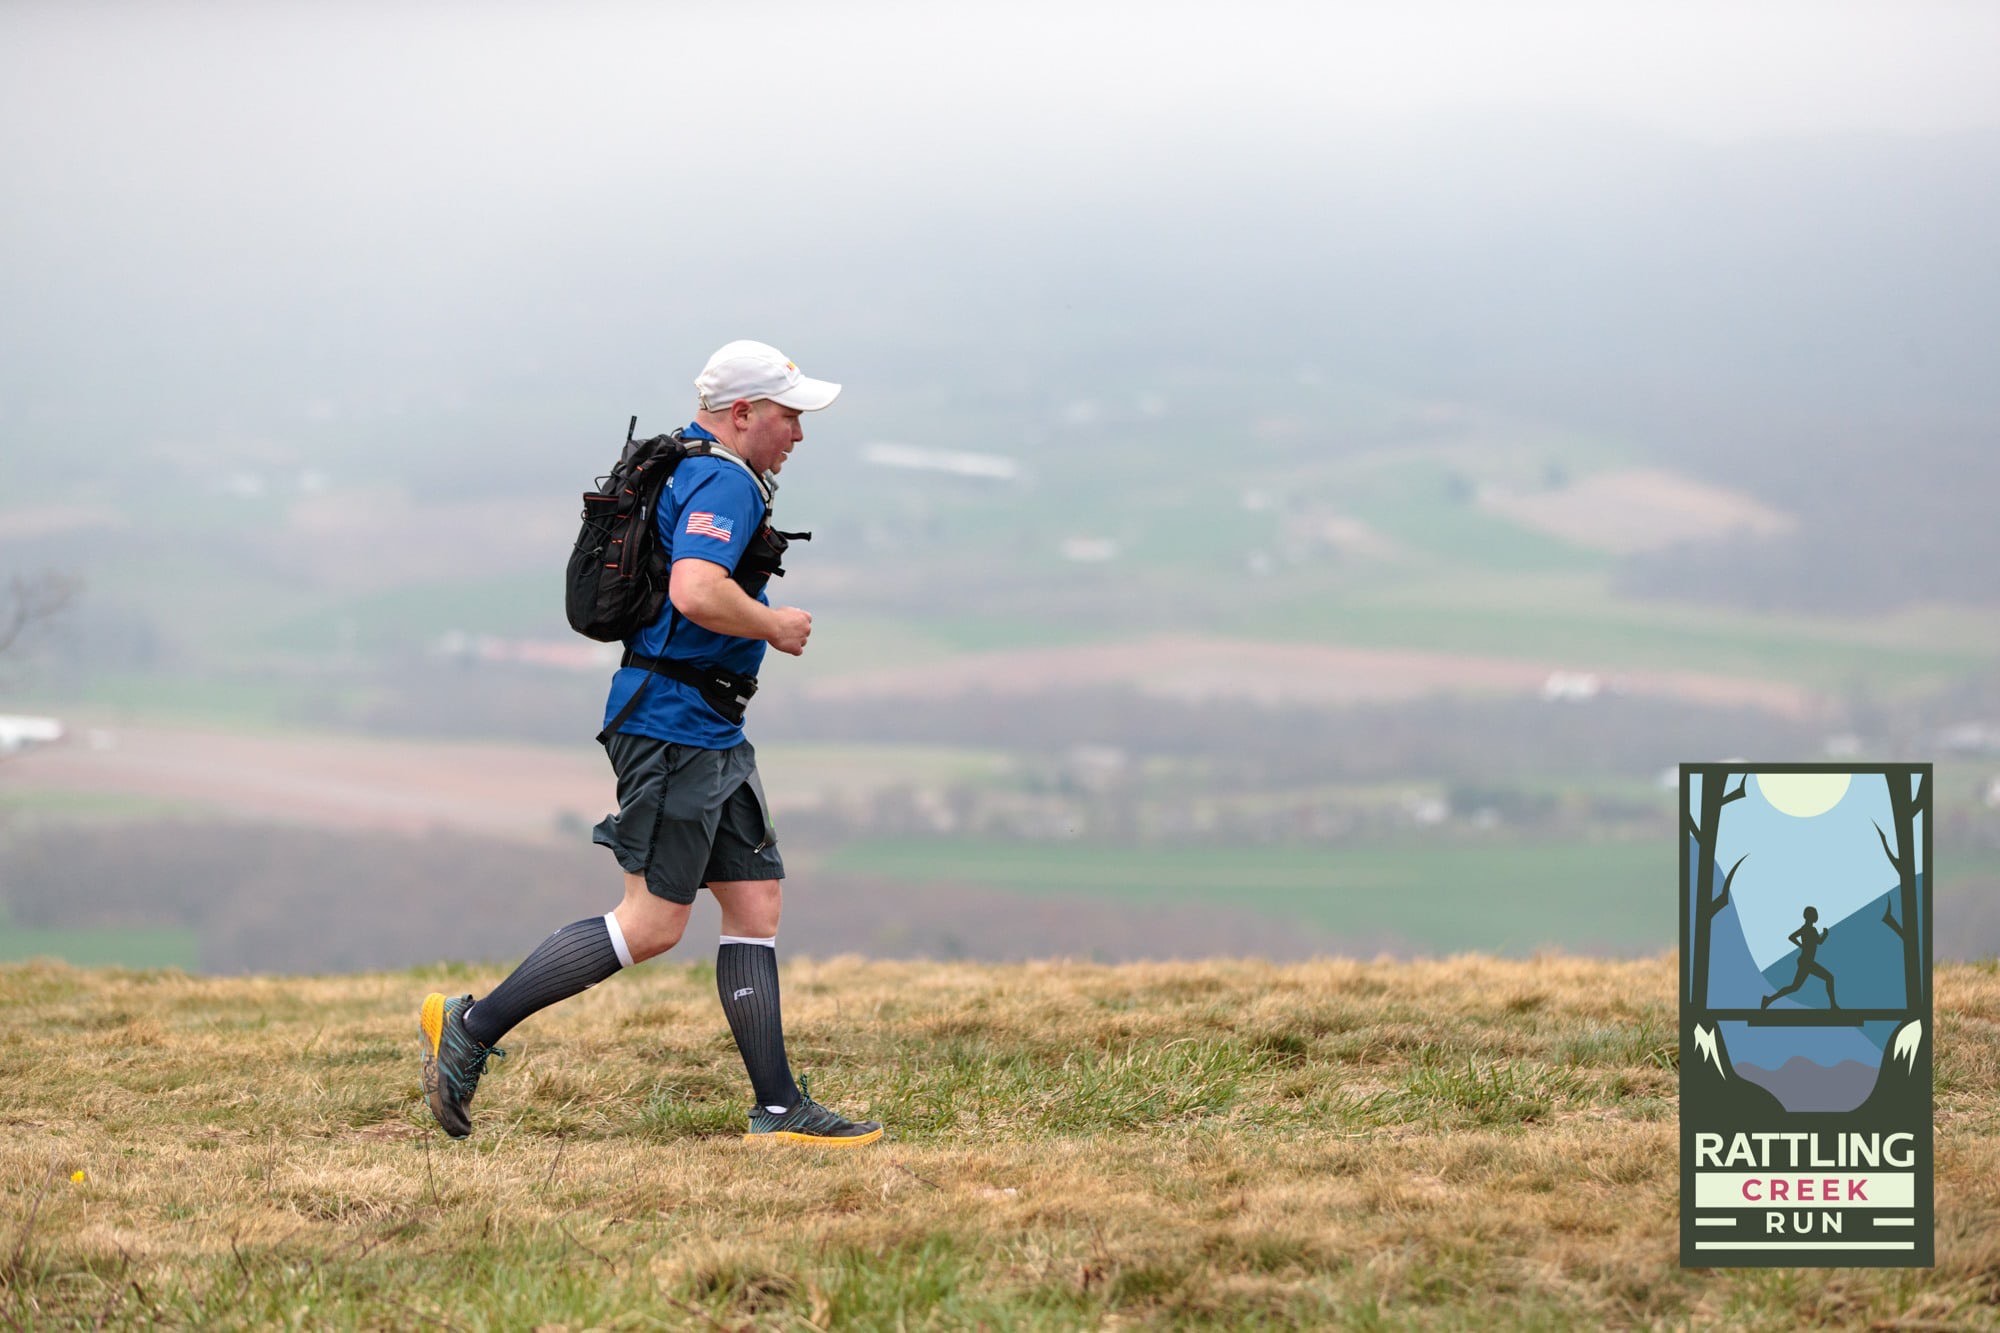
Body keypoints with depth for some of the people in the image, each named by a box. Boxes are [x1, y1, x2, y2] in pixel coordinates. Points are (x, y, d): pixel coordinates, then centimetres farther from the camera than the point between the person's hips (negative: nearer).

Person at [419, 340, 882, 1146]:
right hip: (676, 724, -11)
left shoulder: (694, 471, 19)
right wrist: (775, 626, -14)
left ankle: (778, 1110, 4)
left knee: (757, 905, 6)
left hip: (712, 731, 11)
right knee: (653, 923, -10)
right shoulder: (723, 483, -14)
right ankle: (471, 1028, -5)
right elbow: (695, 592, -30)